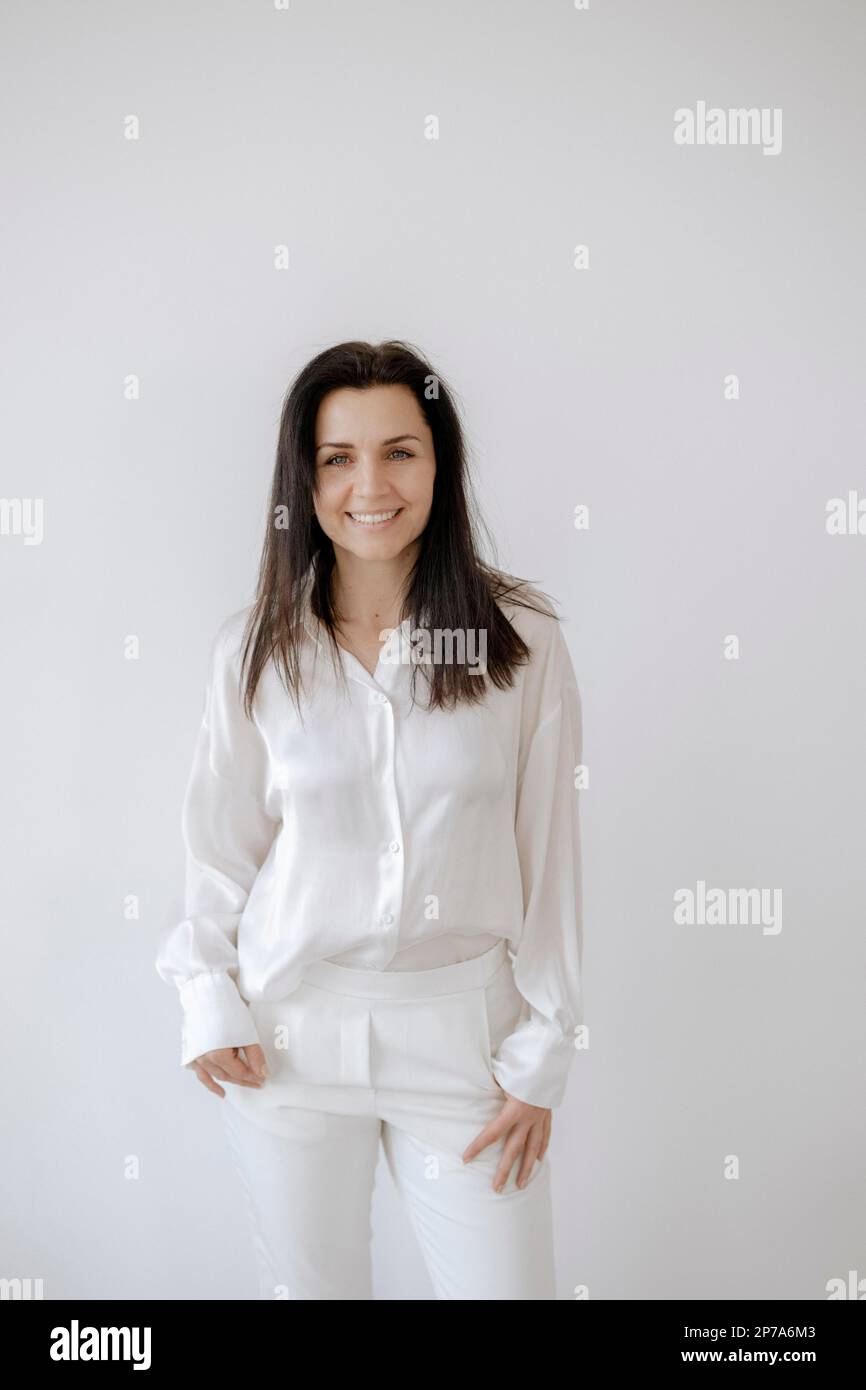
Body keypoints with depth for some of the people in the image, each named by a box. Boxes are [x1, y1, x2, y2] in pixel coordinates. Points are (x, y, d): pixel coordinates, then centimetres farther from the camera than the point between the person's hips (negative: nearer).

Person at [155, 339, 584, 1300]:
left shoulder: (522, 641, -6)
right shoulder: (254, 651, -2)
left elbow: (549, 858, -3)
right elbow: (219, 843, 5)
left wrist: (541, 1058, -2)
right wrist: (210, 1003, -3)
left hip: (461, 1027, -1)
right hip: (291, 1029, 1)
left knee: (506, 1282, 8)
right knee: (308, 1283, 16)